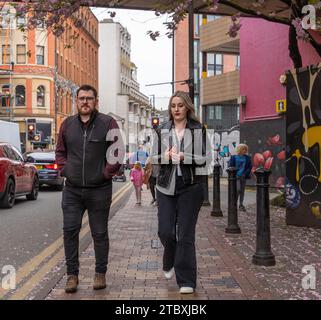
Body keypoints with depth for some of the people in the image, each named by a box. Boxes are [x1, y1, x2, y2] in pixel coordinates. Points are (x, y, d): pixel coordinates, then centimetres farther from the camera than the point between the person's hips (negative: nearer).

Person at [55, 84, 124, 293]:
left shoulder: (108, 123, -4)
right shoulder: (67, 124, 8)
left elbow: (118, 152, -4)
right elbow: (60, 151, 17)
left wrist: (107, 173, -9)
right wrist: (64, 169, 4)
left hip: (99, 189, -3)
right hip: (72, 190, 3)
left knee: (100, 233, 8)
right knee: (70, 231, 1)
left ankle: (100, 273, 22)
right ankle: (72, 274, 13)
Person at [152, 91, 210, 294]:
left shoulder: (198, 129, 2)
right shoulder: (162, 130, 9)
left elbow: (205, 158, -1)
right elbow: (154, 157, 12)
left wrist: (184, 157, -17)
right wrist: (165, 157, -10)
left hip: (190, 188, -2)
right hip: (166, 187, 2)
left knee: (186, 234, -1)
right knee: (165, 231, 1)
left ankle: (187, 281, 10)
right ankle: (170, 264, 34)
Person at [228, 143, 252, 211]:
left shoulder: (247, 158, 7)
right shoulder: (234, 157, 0)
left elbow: (250, 167, 4)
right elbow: (230, 166, 0)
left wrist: (245, 174, -9)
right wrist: (235, 174, -10)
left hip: (243, 176, 3)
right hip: (236, 176, -3)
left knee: (242, 191, 7)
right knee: (238, 189, -15)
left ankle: (241, 205, 15)